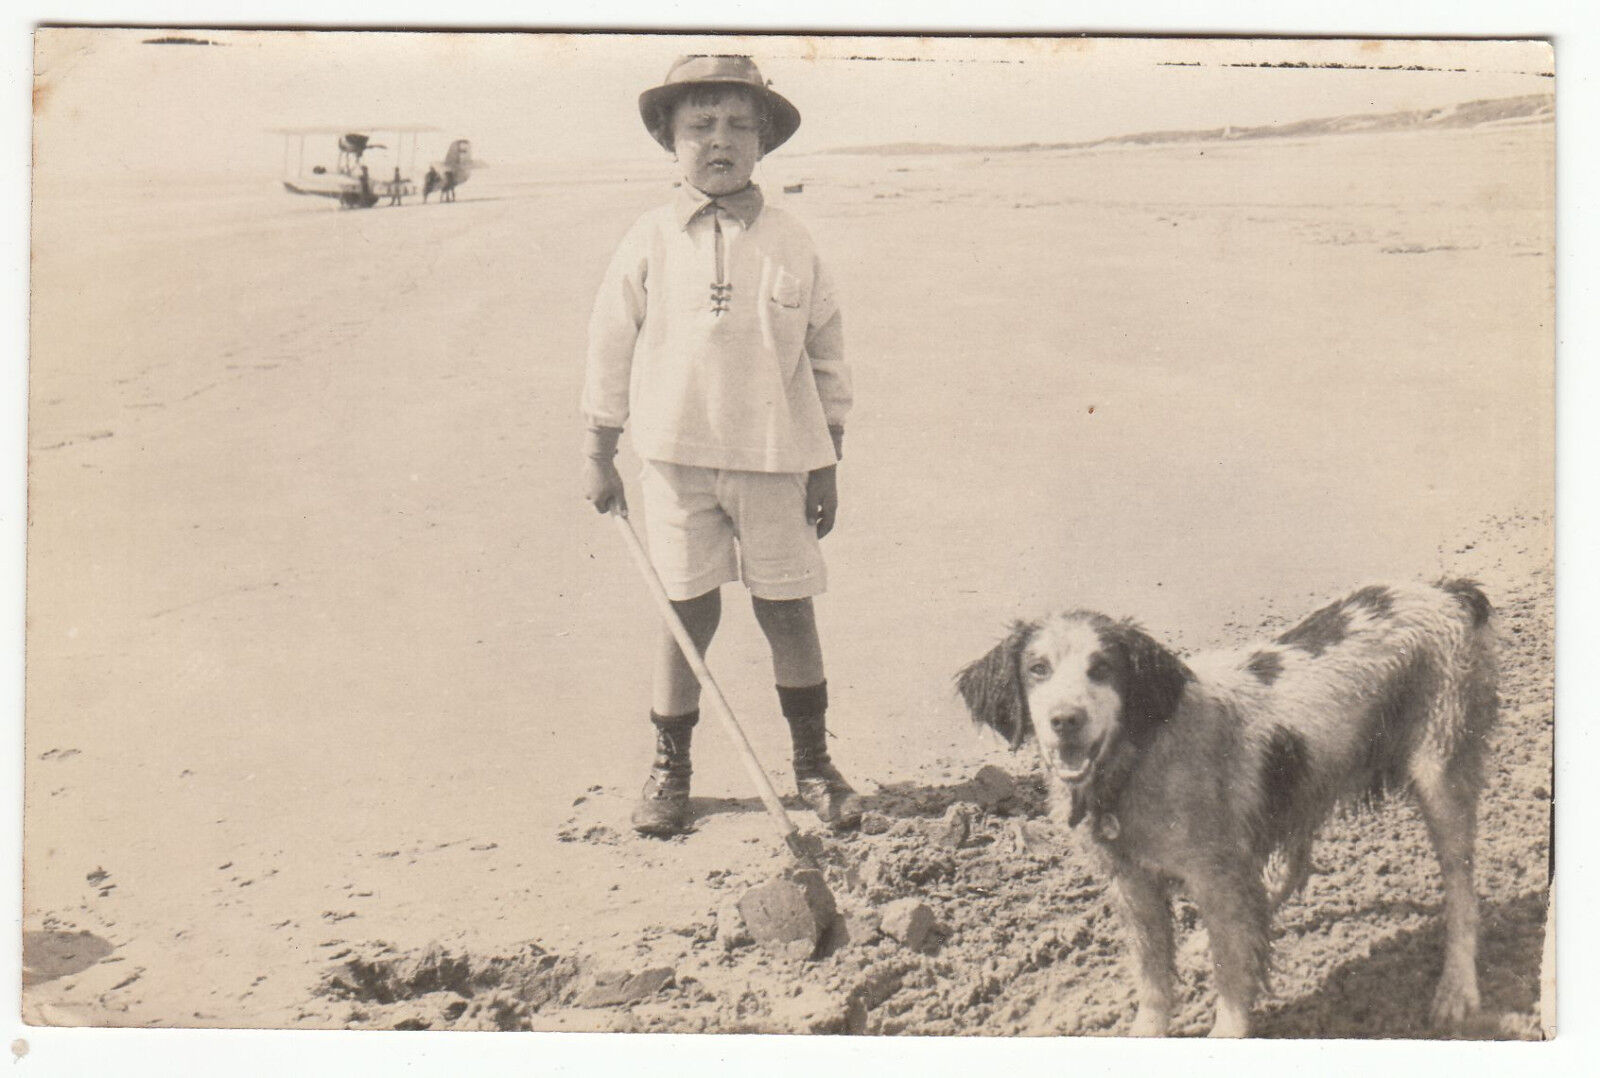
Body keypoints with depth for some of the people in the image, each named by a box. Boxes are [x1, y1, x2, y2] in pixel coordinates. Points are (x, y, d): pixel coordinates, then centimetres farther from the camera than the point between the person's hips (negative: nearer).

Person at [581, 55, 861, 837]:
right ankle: (669, 767, 20)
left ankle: (813, 763, 21)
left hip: (774, 458, 1)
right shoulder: (650, 244, -1)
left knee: (788, 609, 5)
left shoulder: (791, 245, 2)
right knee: (687, 612, 5)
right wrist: (598, 456, 5)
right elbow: (610, 348, 4)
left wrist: (827, 466, 7)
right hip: (678, 457, -1)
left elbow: (826, 356, 8)